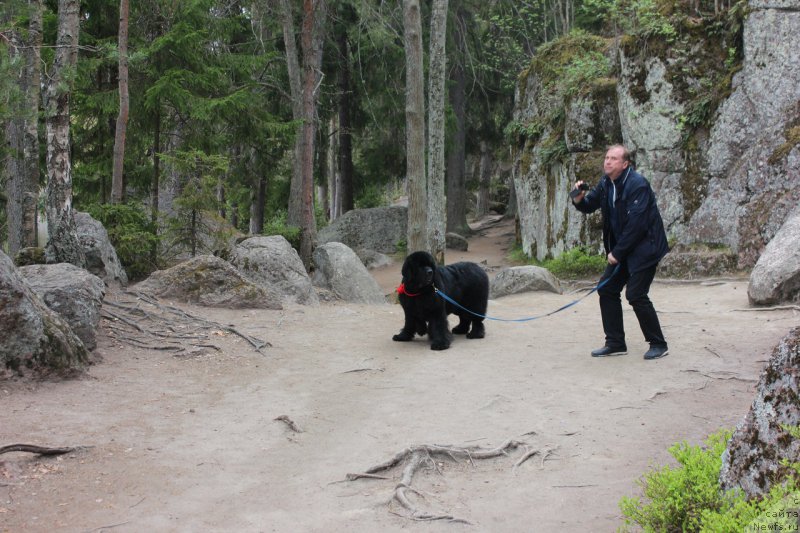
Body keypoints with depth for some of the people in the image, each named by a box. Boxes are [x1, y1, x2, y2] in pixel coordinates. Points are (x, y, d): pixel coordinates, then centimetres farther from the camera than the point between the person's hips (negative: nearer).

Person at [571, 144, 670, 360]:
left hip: (644, 247, -9)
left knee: (636, 294, -13)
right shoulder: (606, 184, 5)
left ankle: (658, 344, 2)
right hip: (622, 249, 9)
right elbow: (590, 205, 16)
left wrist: (617, 252, -20)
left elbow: (636, 224, -24)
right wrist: (579, 199, -9)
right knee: (607, 289, 6)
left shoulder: (637, 185, -21)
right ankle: (615, 343, 15)